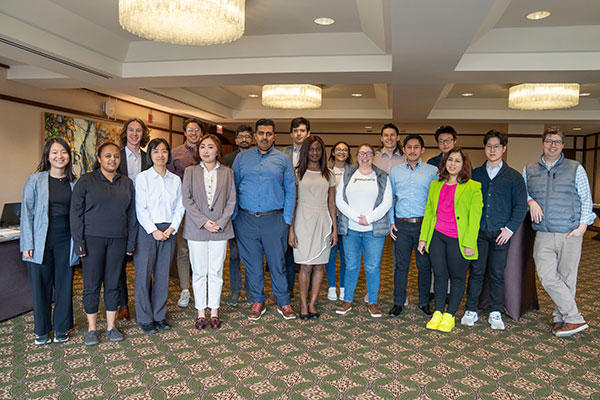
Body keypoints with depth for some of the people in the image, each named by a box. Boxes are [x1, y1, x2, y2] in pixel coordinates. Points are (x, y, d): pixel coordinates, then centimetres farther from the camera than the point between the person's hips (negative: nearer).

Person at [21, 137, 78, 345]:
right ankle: (42, 330, 24)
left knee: (64, 283, 8)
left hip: (65, 240, 2)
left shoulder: (74, 183, 5)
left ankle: (61, 327, 24)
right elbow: (26, 213, -3)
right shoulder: (35, 180, -2)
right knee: (41, 284, 7)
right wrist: (27, 244, -8)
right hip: (41, 241, -2)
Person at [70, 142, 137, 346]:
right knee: (92, 284, 4)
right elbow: (76, 213, -3)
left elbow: (131, 215, 11)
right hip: (93, 239, -3)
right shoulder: (86, 181, 0)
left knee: (113, 283, 9)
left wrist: (131, 242, 7)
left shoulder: (127, 184, 9)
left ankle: (111, 326, 21)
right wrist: (79, 241, -9)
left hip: (117, 240, 3)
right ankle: (92, 329, 18)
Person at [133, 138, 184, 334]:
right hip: (147, 230, -3)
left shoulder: (175, 179, 9)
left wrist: (172, 228, -6)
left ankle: (159, 315, 21)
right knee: (144, 274, 2)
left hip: (168, 231, 3)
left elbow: (180, 207, 7)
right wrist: (153, 230, -12)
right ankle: (144, 318, 15)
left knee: (163, 274, 9)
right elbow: (141, 209, -7)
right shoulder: (142, 177, -2)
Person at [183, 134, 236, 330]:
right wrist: (203, 221, -12)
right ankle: (201, 311, 18)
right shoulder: (190, 171, 5)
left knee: (216, 272, 6)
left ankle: (214, 310, 18)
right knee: (199, 272, 6)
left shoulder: (227, 172, 7)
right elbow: (187, 199, -2)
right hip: (196, 228, 0)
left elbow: (231, 200, 3)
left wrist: (220, 222, -9)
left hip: (220, 228, 0)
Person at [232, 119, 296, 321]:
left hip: (274, 220, -1)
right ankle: (258, 302, 24)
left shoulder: (283, 160, 5)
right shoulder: (242, 158, 9)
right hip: (246, 219, 1)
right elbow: (233, 188, 9)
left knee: (277, 262, 5)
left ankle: (283, 302, 19)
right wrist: (234, 215, 1)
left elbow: (290, 190, 4)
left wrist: (287, 218, -3)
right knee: (252, 262, 9)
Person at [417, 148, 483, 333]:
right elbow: (428, 212, 12)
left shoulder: (473, 187, -4)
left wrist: (469, 243, -11)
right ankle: (438, 313, 23)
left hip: (458, 240, -4)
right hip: (437, 236, 4)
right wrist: (423, 238, 9)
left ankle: (449, 316, 21)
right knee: (439, 275, 10)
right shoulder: (435, 185, 10)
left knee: (457, 278, 8)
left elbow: (475, 218, -7)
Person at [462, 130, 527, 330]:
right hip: (478, 231, 1)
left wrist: (510, 229, -7)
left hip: (501, 233, -1)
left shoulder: (514, 177, 4)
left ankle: (496, 313, 18)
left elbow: (520, 206, 2)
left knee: (497, 273, 6)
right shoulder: (475, 174, 9)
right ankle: (471, 310, 13)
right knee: (476, 271, 4)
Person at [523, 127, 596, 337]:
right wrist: (531, 202, -4)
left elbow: (586, 199, 5)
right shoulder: (529, 170, 11)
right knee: (547, 277, -9)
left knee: (566, 279, 4)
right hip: (543, 235, 1)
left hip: (570, 235, -1)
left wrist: (582, 226, -4)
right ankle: (575, 318, 2)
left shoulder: (575, 169, 5)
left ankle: (561, 317, 17)